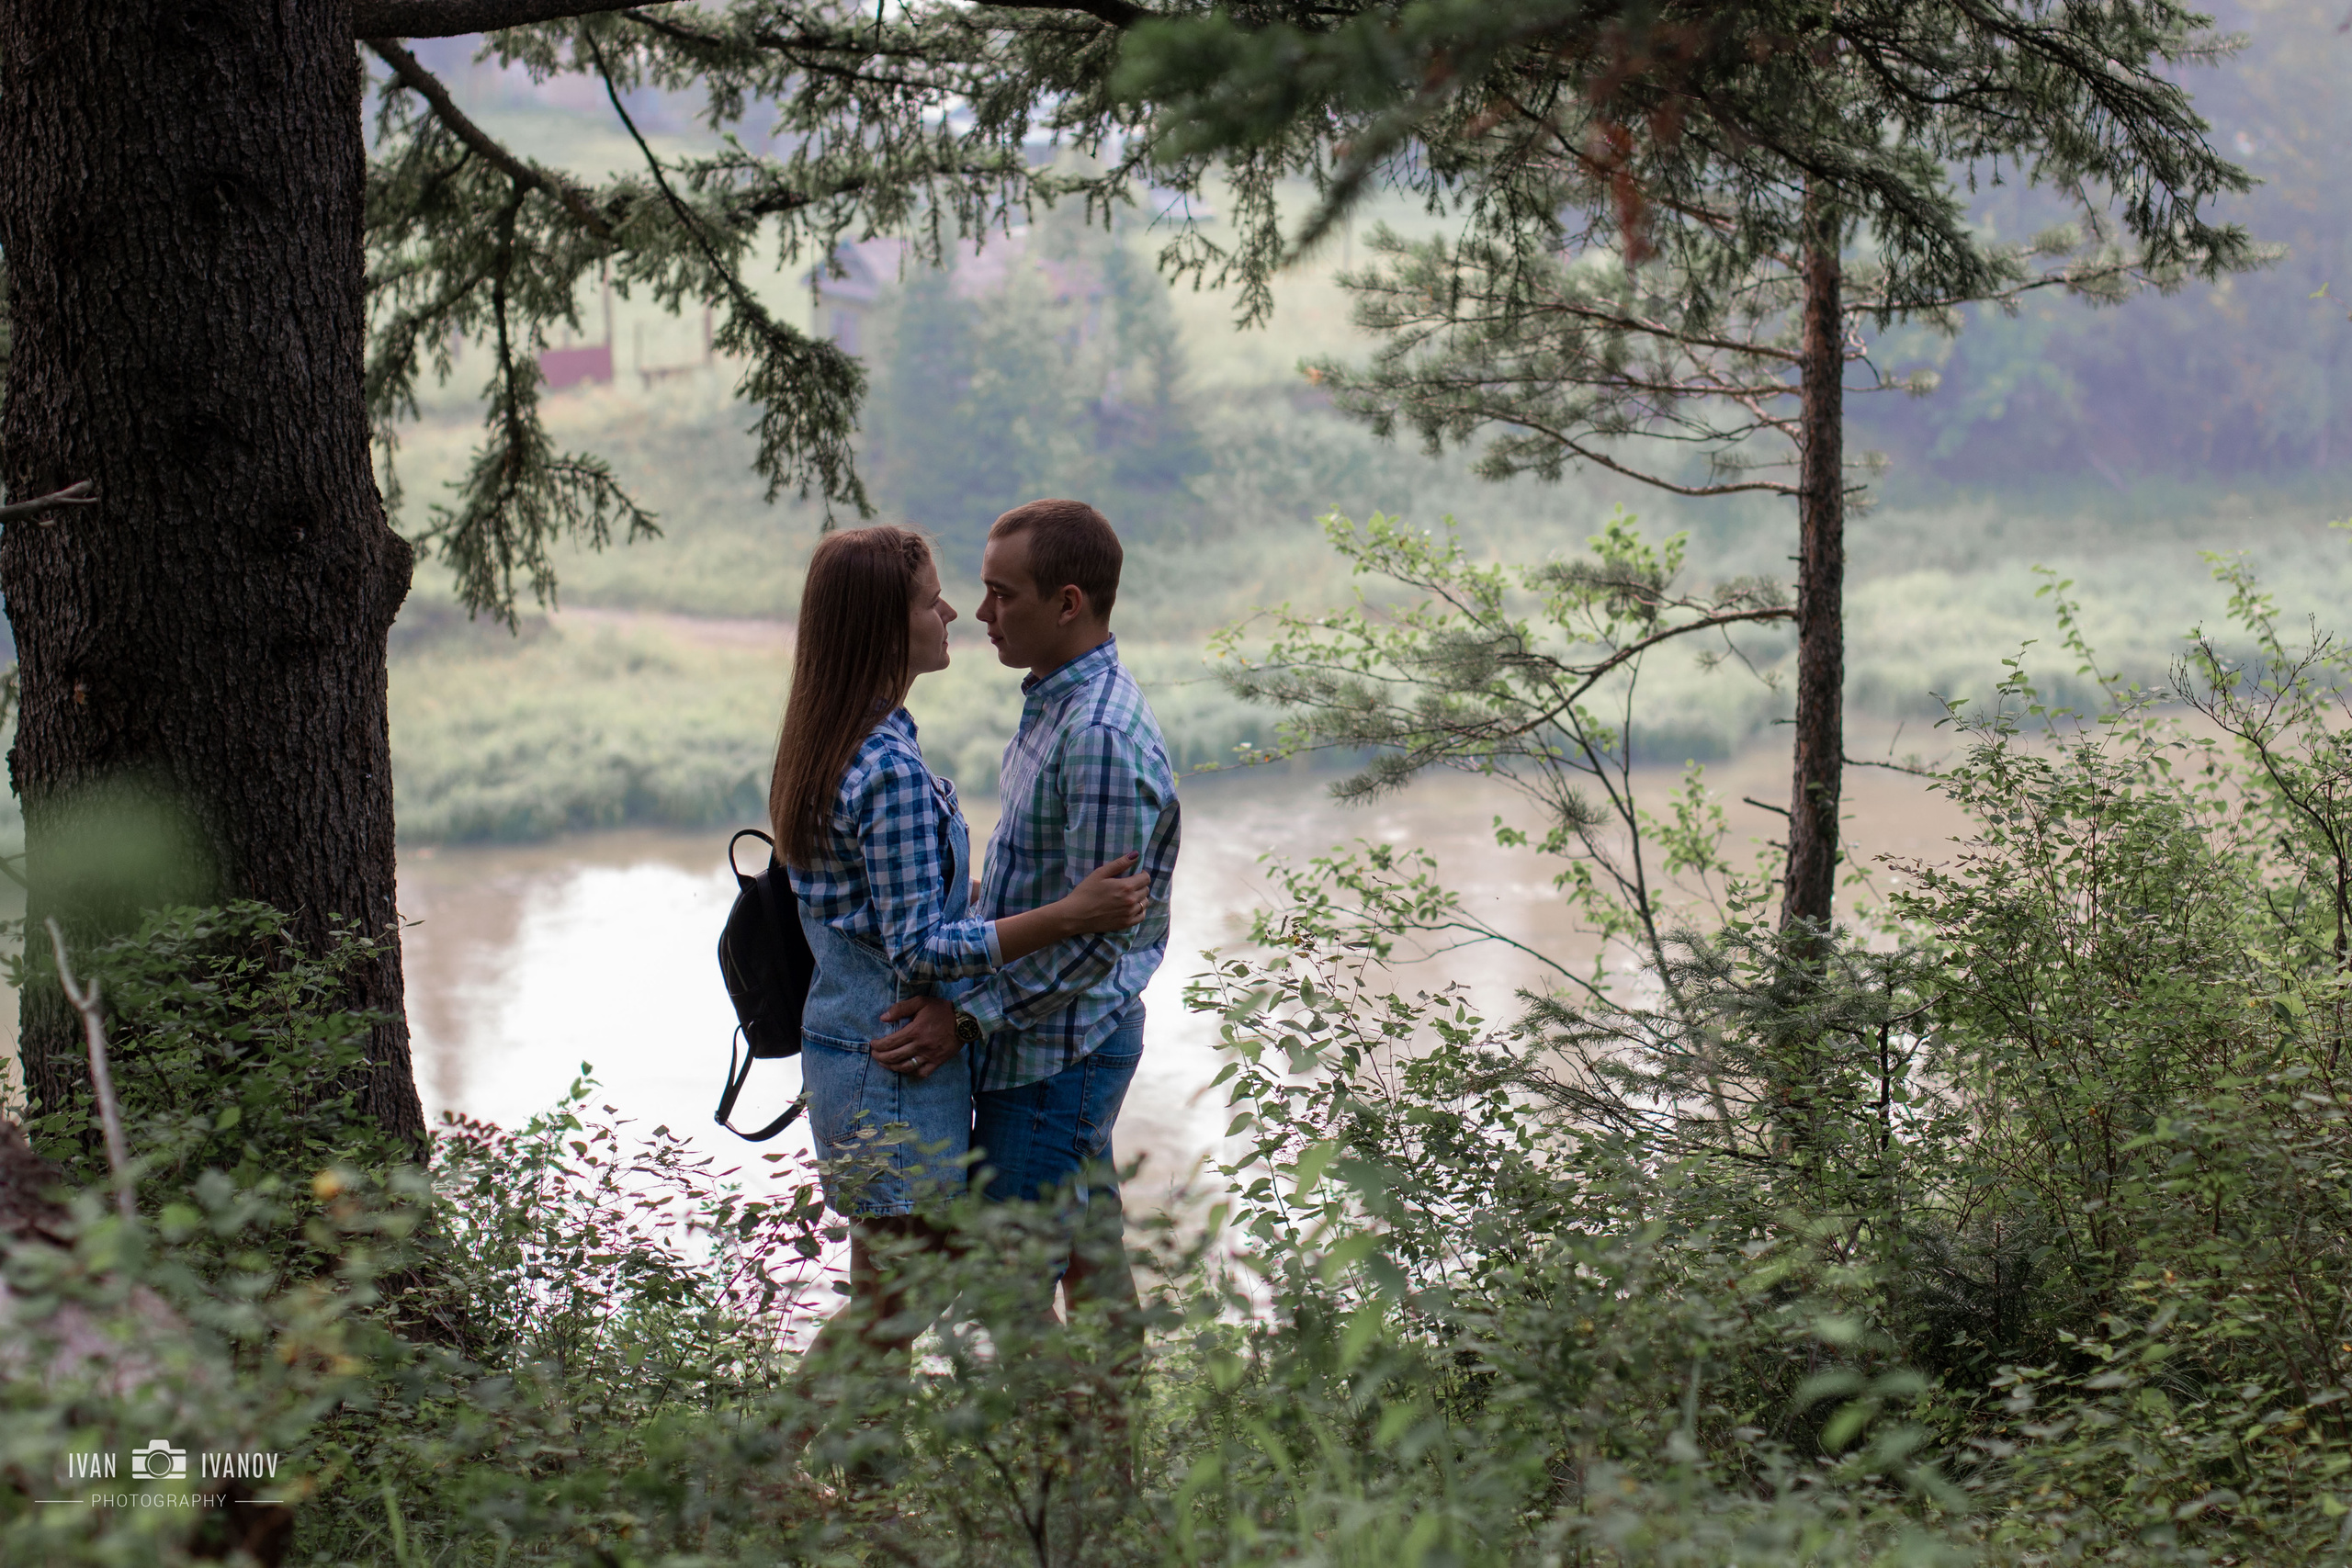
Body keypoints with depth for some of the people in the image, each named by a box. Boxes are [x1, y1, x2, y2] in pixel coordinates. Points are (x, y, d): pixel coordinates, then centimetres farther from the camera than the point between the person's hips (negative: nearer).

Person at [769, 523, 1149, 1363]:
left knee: (883, 1304, 17)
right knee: (886, 1312, 1)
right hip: (898, 1072, -10)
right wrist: (1070, 914, -27)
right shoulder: (893, 773, -22)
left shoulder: (827, 745, 9)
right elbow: (919, 947, -24)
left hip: (844, 1049, 10)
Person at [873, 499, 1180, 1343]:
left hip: (1056, 1051, -10)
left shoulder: (1102, 736, -23)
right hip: (1050, 1042, 10)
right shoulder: (1056, 703, 9)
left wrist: (967, 1015, -23)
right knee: (1087, 1250, 16)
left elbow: (1096, 933, -24)